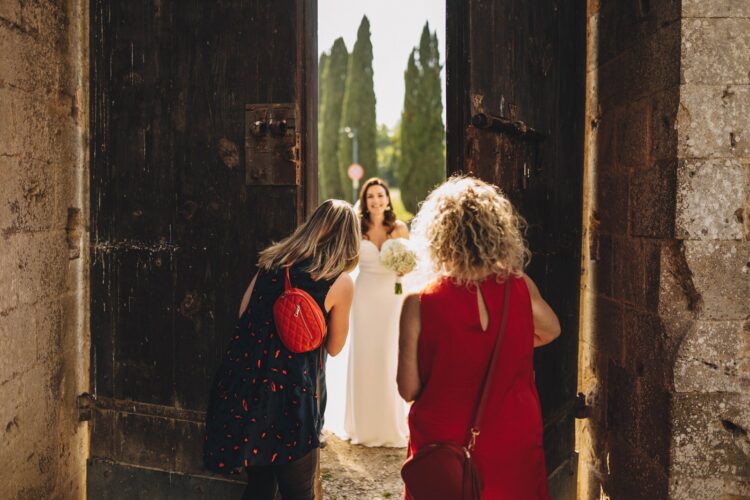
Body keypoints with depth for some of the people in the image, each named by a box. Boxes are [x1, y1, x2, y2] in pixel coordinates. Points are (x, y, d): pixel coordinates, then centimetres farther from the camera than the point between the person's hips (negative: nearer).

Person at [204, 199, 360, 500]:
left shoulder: (273, 261, 7)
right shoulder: (341, 282, -7)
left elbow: (243, 312, 12)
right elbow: (334, 347, 3)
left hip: (243, 385, 5)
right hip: (288, 393, -5)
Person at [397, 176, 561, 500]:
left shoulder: (419, 304, -20)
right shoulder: (522, 290, -13)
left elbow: (408, 389, -14)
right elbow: (551, 331, 9)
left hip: (443, 448, -2)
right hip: (513, 449, 2)